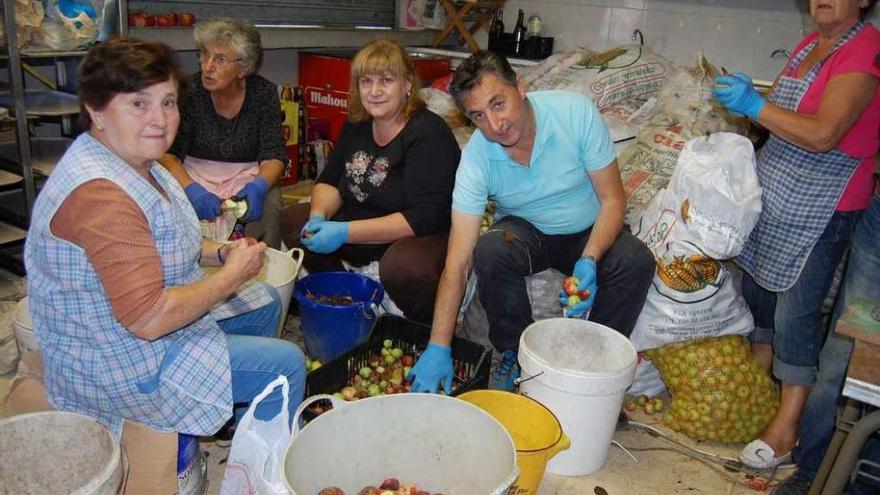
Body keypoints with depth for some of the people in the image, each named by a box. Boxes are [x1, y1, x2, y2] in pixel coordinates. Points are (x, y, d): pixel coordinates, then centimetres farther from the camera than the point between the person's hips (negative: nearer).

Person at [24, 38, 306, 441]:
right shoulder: (100, 196, -32)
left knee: (266, 304, 21)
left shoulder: (135, 163, 1)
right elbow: (148, 319, -34)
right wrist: (232, 274, -21)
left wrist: (221, 252, -3)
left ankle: (235, 423, 33)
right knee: (286, 364, -10)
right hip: (119, 364, -10)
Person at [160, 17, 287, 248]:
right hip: (195, 174, 0)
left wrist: (259, 186, -31)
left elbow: (274, 157, -9)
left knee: (267, 208, -30)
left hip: (247, 176, 0)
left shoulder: (264, 93, -7)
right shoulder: (189, 91, -9)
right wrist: (191, 189, -31)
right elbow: (168, 154, -11)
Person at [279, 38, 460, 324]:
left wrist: (345, 232, -29)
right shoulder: (357, 125, 4)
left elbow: (425, 217, -27)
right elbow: (329, 181, 11)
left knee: (401, 267, -39)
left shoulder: (429, 134, -20)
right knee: (291, 221, 0)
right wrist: (318, 216, -13)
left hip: (423, 236, -8)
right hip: (361, 225, 8)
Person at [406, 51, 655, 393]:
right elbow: (458, 261, -25)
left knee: (636, 262, -29)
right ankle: (514, 354, -7)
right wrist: (438, 347, -30)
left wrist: (589, 261, -33)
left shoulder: (576, 112, -23)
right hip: (526, 233, 0)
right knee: (489, 251, -32)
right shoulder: (476, 158, -23)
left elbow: (613, 199, -15)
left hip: (590, 233, 1)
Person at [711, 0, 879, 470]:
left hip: (822, 207, -8)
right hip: (775, 190, 8)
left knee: (796, 309, -4)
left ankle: (786, 426, 9)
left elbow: (823, 134, -27)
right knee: (757, 286, 15)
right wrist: (746, 95, -2)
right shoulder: (811, 43, 10)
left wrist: (755, 105, -26)